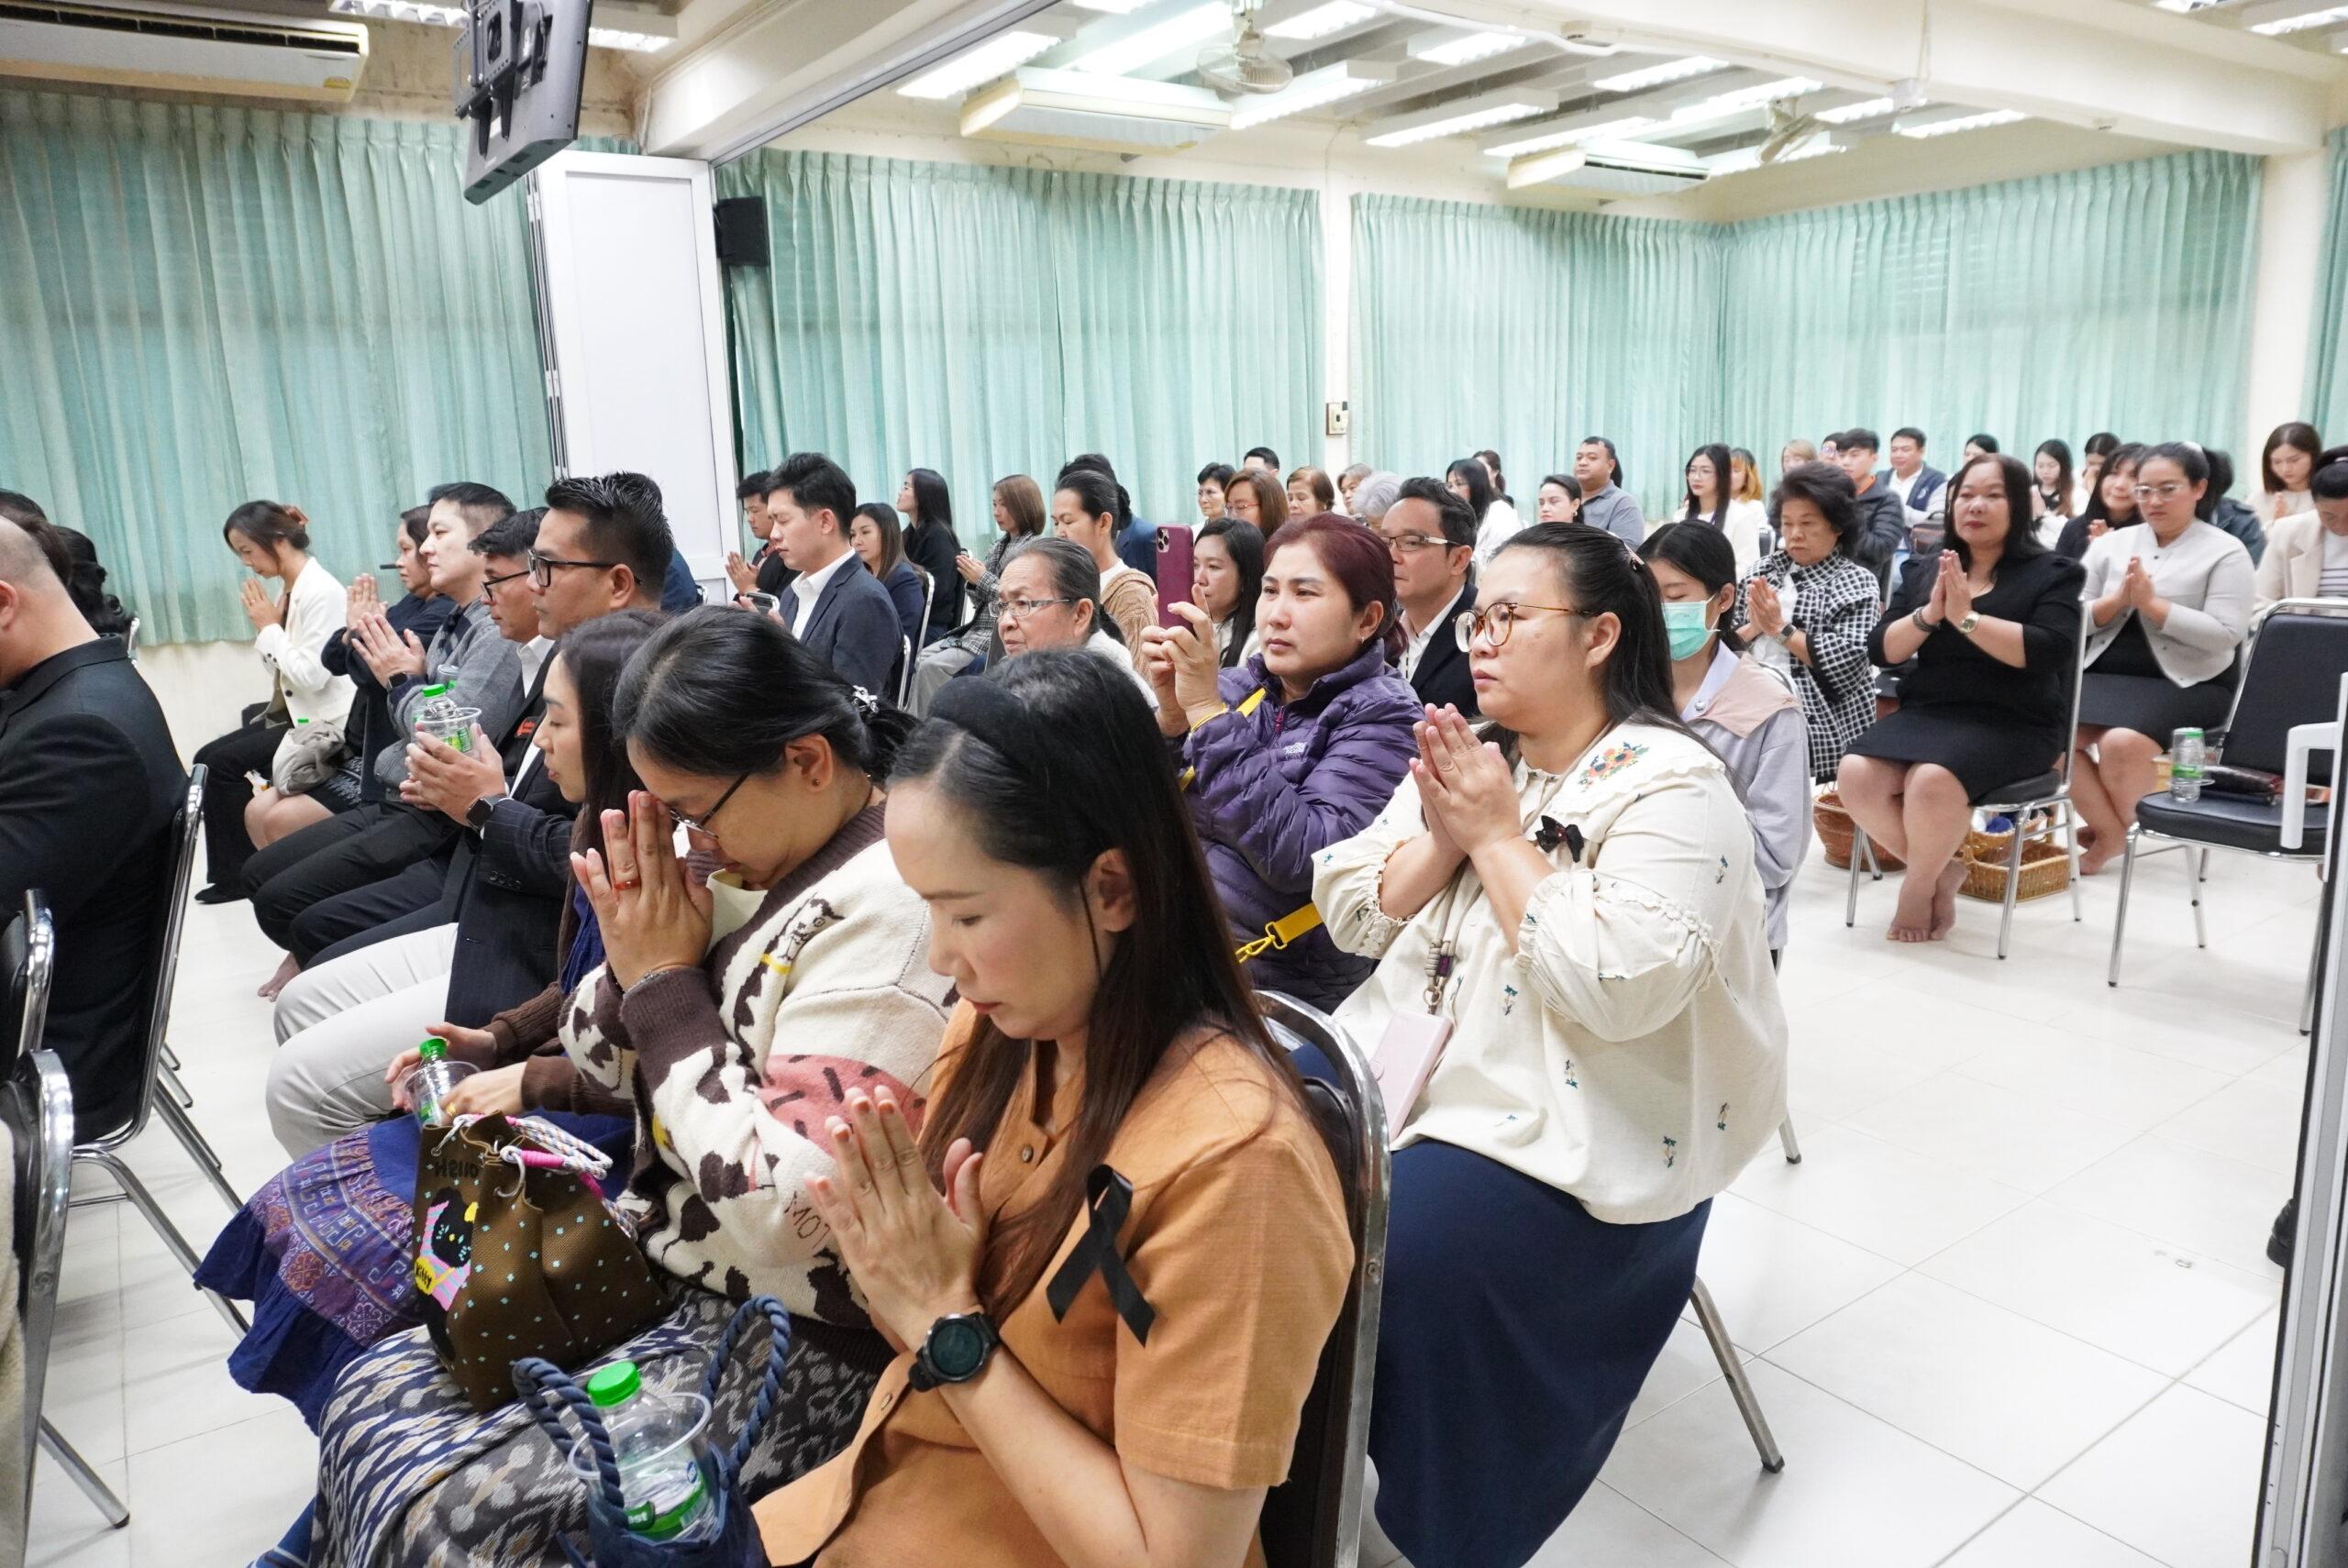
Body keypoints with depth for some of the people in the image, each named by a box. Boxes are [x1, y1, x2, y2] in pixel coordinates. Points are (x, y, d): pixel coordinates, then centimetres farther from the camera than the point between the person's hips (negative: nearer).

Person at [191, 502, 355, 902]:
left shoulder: (320, 592, -18)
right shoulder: (288, 589, 9)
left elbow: (312, 675, -24)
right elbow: (278, 668, 14)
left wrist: (269, 627, -14)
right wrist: (264, 626, -3)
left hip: (321, 722, -9)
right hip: (292, 710, 9)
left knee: (223, 763, -13)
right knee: (211, 758, 1)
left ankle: (238, 873, 3)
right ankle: (232, 871, 8)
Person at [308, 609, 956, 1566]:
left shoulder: (885, 912, -24)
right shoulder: (757, 857, 2)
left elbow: (783, 1212, -29)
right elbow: (597, 1061, 11)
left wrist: (668, 988, -20)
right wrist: (637, 962, -11)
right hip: (660, 1262, 9)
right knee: (376, 1388, 6)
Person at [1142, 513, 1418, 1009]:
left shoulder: (1381, 717, -6)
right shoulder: (1237, 686, 6)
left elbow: (1305, 859, -21)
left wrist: (1207, 710, -19)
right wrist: (1170, 712, -10)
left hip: (1279, 989, -4)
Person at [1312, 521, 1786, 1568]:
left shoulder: (1670, 785, -14)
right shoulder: (1465, 758, 8)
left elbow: (1618, 989, -28)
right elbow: (1352, 916, 4)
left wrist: (1496, 834, -20)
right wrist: (1442, 834, -13)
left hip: (1563, 1135, -7)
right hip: (1409, 1071, 7)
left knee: (1363, 1262, -25)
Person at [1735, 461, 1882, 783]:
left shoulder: (1856, 582, 3)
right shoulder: (1764, 569, 15)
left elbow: (1846, 663, -11)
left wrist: (1780, 628, -11)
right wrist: (1753, 628, -9)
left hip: (1820, 724, -4)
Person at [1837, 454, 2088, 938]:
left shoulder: (2052, 573, 4)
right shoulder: (1922, 570, 15)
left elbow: (2047, 652, -14)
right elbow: (1881, 651, 7)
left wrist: (1965, 616, -17)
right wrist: (1928, 614, -10)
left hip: (2012, 724, -4)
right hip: (1925, 714, 4)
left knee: (1932, 782, -35)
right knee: (1856, 775, -25)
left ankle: (1919, 887, -5)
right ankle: (1943, 869, -2)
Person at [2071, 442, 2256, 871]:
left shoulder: (2226, 552, 2)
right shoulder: (2111, 543, 12)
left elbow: (2225, 635, -9)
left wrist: (2152, 603, -15)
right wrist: (2118, 600, -12)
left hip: (2185, 683, -4)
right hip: (2104, 673, 4)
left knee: (2122, 742, -31)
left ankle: (2112, 829, -1)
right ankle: (2109, 830, -9)